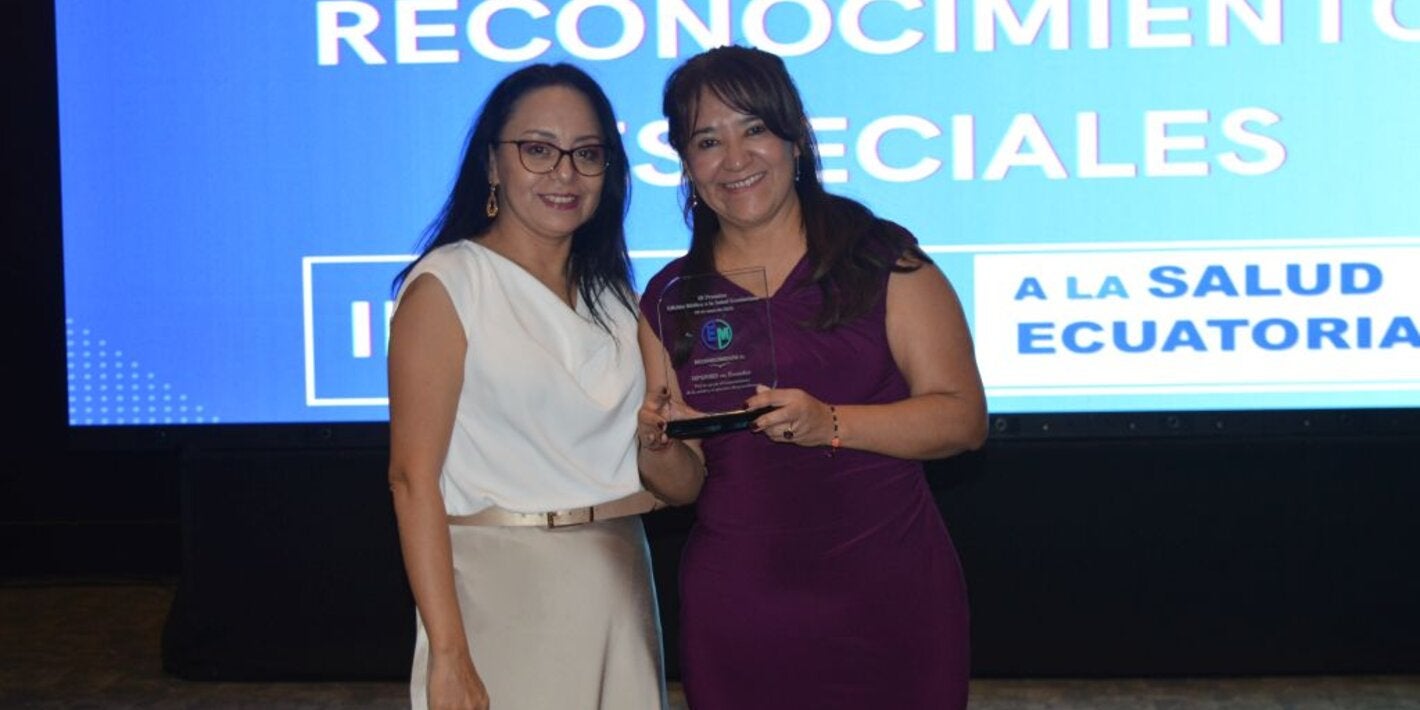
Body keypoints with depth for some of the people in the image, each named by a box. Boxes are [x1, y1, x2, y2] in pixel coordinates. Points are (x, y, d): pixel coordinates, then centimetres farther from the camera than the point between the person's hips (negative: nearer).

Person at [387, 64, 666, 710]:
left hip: (621, 578, 6)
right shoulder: (446, 285, -6)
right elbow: (413, 478, -13)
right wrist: (447, 655, -19)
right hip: (502, 586, -5)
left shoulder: (612, 293, 12)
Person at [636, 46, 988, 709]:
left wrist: (829, 423, -21)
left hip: (888, 595, -2)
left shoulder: (882, 259, -2)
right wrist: (660, 447, -12)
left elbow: (963, 417, -8)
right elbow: (684, 485, 10)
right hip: (736, 610, 2)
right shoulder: (668, 299, 7)